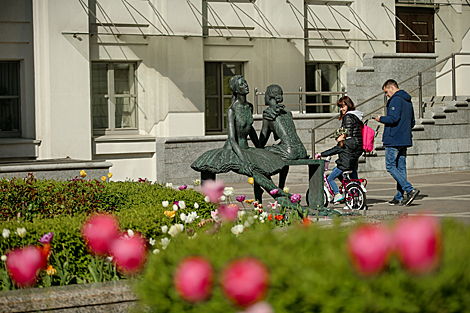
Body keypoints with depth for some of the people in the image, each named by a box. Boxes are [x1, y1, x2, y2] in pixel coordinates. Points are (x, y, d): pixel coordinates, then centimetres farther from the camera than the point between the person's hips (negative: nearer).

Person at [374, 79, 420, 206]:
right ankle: (399, 198, 10)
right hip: (405, 140, 9)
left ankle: (410, 189, -18)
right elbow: (412, 122, 23)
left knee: (390, 166, -6)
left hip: (393, 140, -9)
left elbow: (393, 118, -22)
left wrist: (381, 119, -6)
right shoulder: (408, 101, 18)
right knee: (401, 168, 9)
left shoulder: (396, 100, -12)